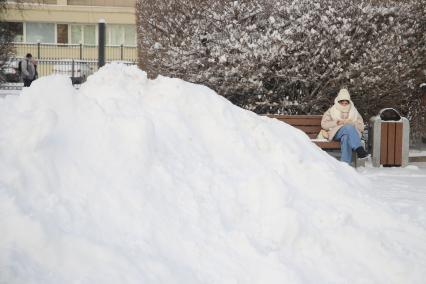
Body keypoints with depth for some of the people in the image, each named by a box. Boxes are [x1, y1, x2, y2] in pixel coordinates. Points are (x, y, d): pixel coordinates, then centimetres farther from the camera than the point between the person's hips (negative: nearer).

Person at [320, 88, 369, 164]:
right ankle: (359, 149, -49)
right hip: (336, 133, -1)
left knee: (346, 138, -39)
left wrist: (350, 123, -7)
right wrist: (336, 123, -8)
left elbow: (361, 126, 11)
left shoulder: (354, 112, 21)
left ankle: (345, 163, -56)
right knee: (349, 127, -36)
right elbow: (324, 124, 8)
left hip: (351, 133, 1)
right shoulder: (331, 111, 19)